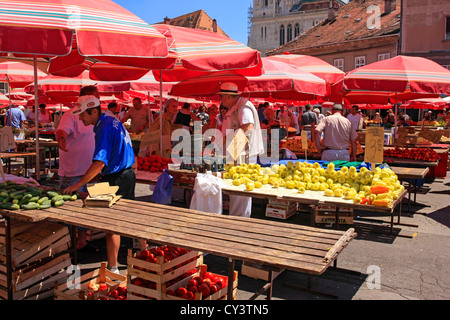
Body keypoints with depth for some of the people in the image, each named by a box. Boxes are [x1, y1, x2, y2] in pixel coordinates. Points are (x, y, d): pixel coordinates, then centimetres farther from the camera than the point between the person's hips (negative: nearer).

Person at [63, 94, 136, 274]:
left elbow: (100, 163, -27)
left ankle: (112, 269, 6)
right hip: (127, 174, 10)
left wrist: (79, 185, -24)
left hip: (116, 179, -10)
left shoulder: (104, 129, -20)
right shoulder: (114, 121, 10)